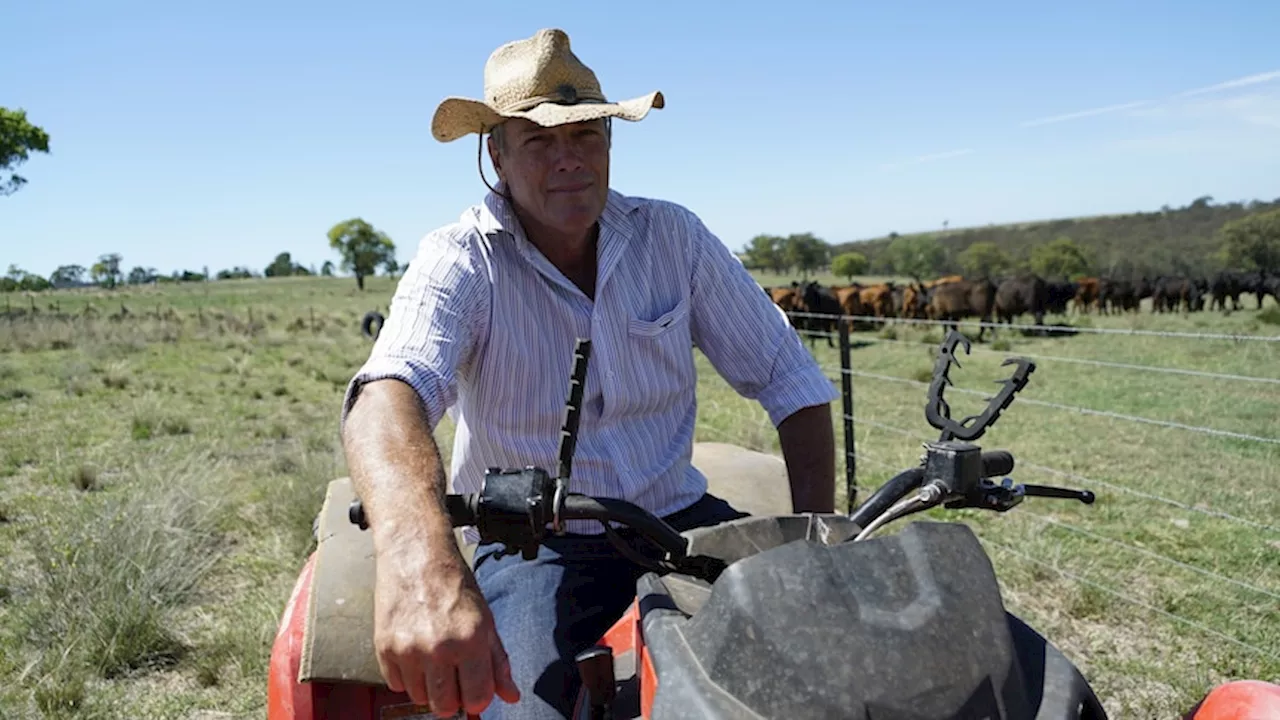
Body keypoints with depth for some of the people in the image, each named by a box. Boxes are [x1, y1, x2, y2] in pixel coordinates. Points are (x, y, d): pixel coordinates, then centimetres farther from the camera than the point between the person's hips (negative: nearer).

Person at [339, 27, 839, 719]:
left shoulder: (673, 236, -2)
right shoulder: (460, 260, -12)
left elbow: (789, 381, 0)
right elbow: (389, 393, -33)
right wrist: (418, 556, -54)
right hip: (533, 540, -2)